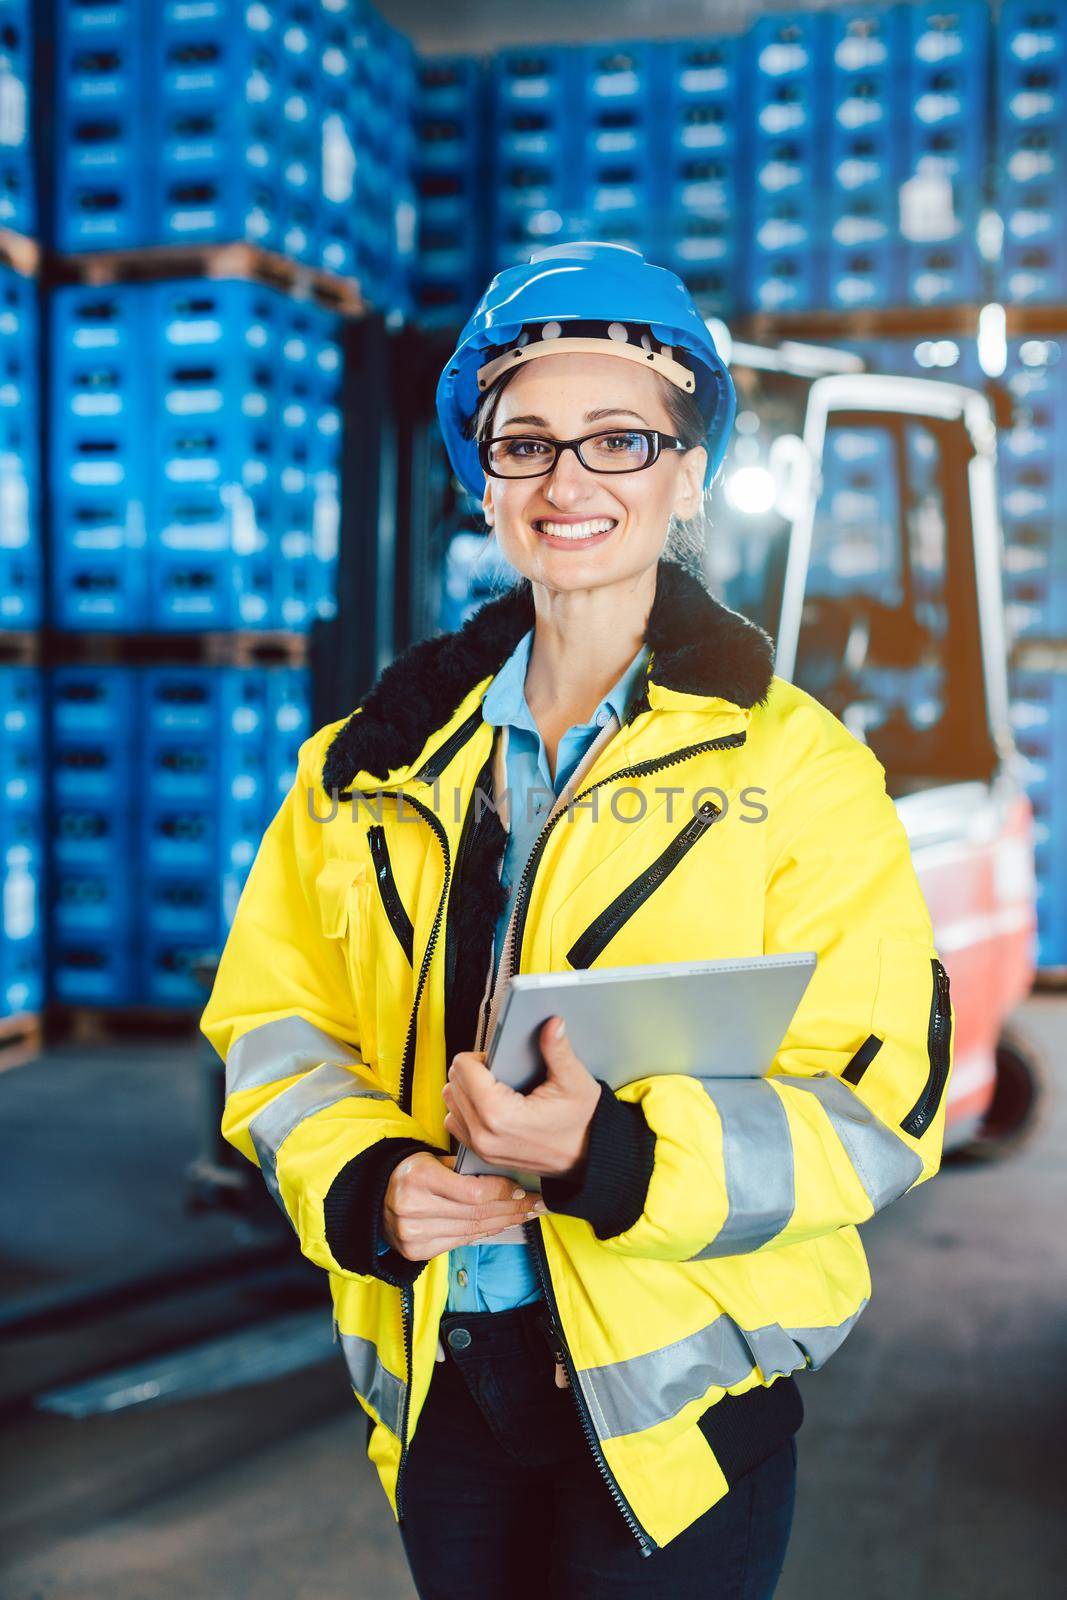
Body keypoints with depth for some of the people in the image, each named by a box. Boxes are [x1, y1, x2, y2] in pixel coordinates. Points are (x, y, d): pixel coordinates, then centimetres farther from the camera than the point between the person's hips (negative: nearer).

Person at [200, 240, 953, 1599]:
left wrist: (614, 1154, -27)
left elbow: (874, 1109, -11)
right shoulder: (377, 762, 4)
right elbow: (272, 1021, 7)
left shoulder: (797, 770, -7)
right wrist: (363, 1179, -13)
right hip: (434, 1374, 4)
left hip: (671, 1399, -3)